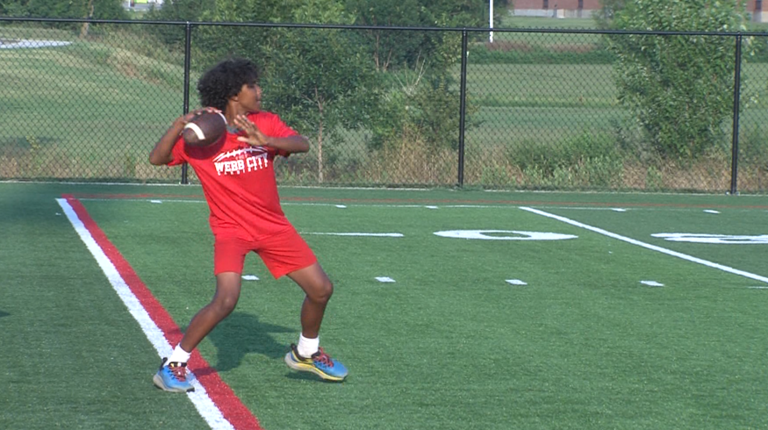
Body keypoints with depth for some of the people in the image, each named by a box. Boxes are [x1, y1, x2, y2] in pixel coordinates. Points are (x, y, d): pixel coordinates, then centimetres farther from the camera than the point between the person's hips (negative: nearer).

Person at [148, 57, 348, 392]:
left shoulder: (265, 123, 0)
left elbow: (303, 145, -15)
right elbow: (157, 158, -17)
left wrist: (264, 140, -32)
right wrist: (180, 124, -30)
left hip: (273, 225, 5)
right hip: (231, 229, -5)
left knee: (321, 289, 5)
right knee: (226, 299, -25)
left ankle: (306, 352, 32)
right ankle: (173, 365, -10)